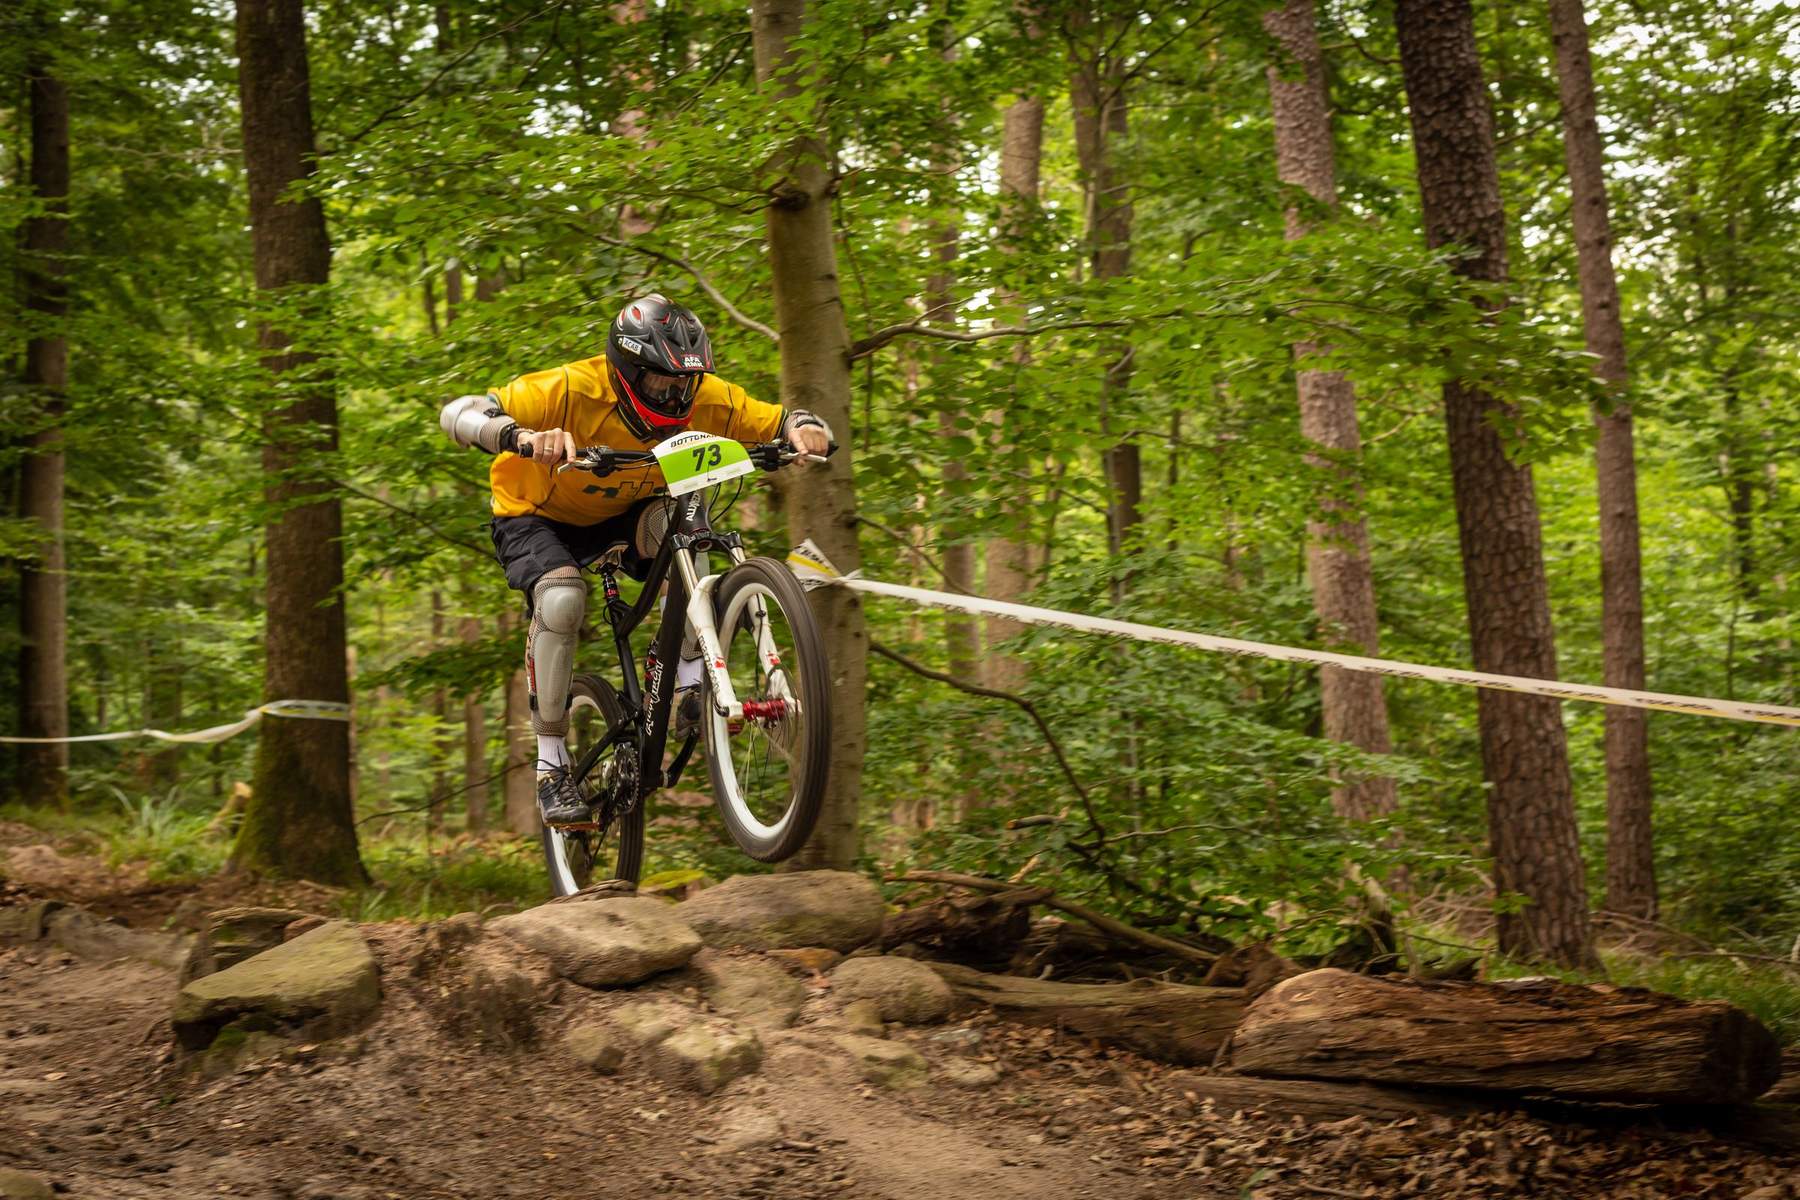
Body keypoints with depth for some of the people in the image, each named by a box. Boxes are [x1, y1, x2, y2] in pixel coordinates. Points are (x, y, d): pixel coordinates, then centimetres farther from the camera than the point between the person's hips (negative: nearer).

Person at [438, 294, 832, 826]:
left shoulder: (705, 399, -22)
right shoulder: (571, 390, -34)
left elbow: (781, 421, -16)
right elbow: (457, 413, -40)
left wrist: (806, 432, -41)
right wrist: (524, 437, -60)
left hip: (621, 516, 3)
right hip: (537, 517, -3)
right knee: (562, 597, -33)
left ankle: (688, 684, -23)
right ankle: (551, 763, -18)